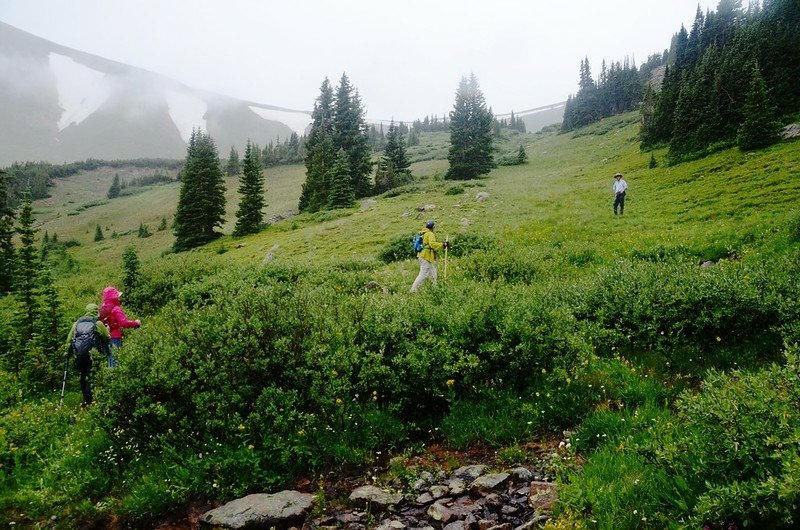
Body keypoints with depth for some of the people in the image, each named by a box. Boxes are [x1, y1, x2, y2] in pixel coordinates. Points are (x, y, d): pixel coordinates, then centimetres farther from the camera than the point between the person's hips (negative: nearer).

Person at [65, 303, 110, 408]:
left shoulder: (77, 323, 12)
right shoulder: (98, 323, -2)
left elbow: (69, 339, 11)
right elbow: (107, 338, 3)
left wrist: (68, 352, 18)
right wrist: (107, 329, 22)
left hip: (78, 355, 5)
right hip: (92, 355, -5)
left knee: (83, 377, 18)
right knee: (91, 378, -2)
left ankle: (85, 400, 26)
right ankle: (89, 401, -5)